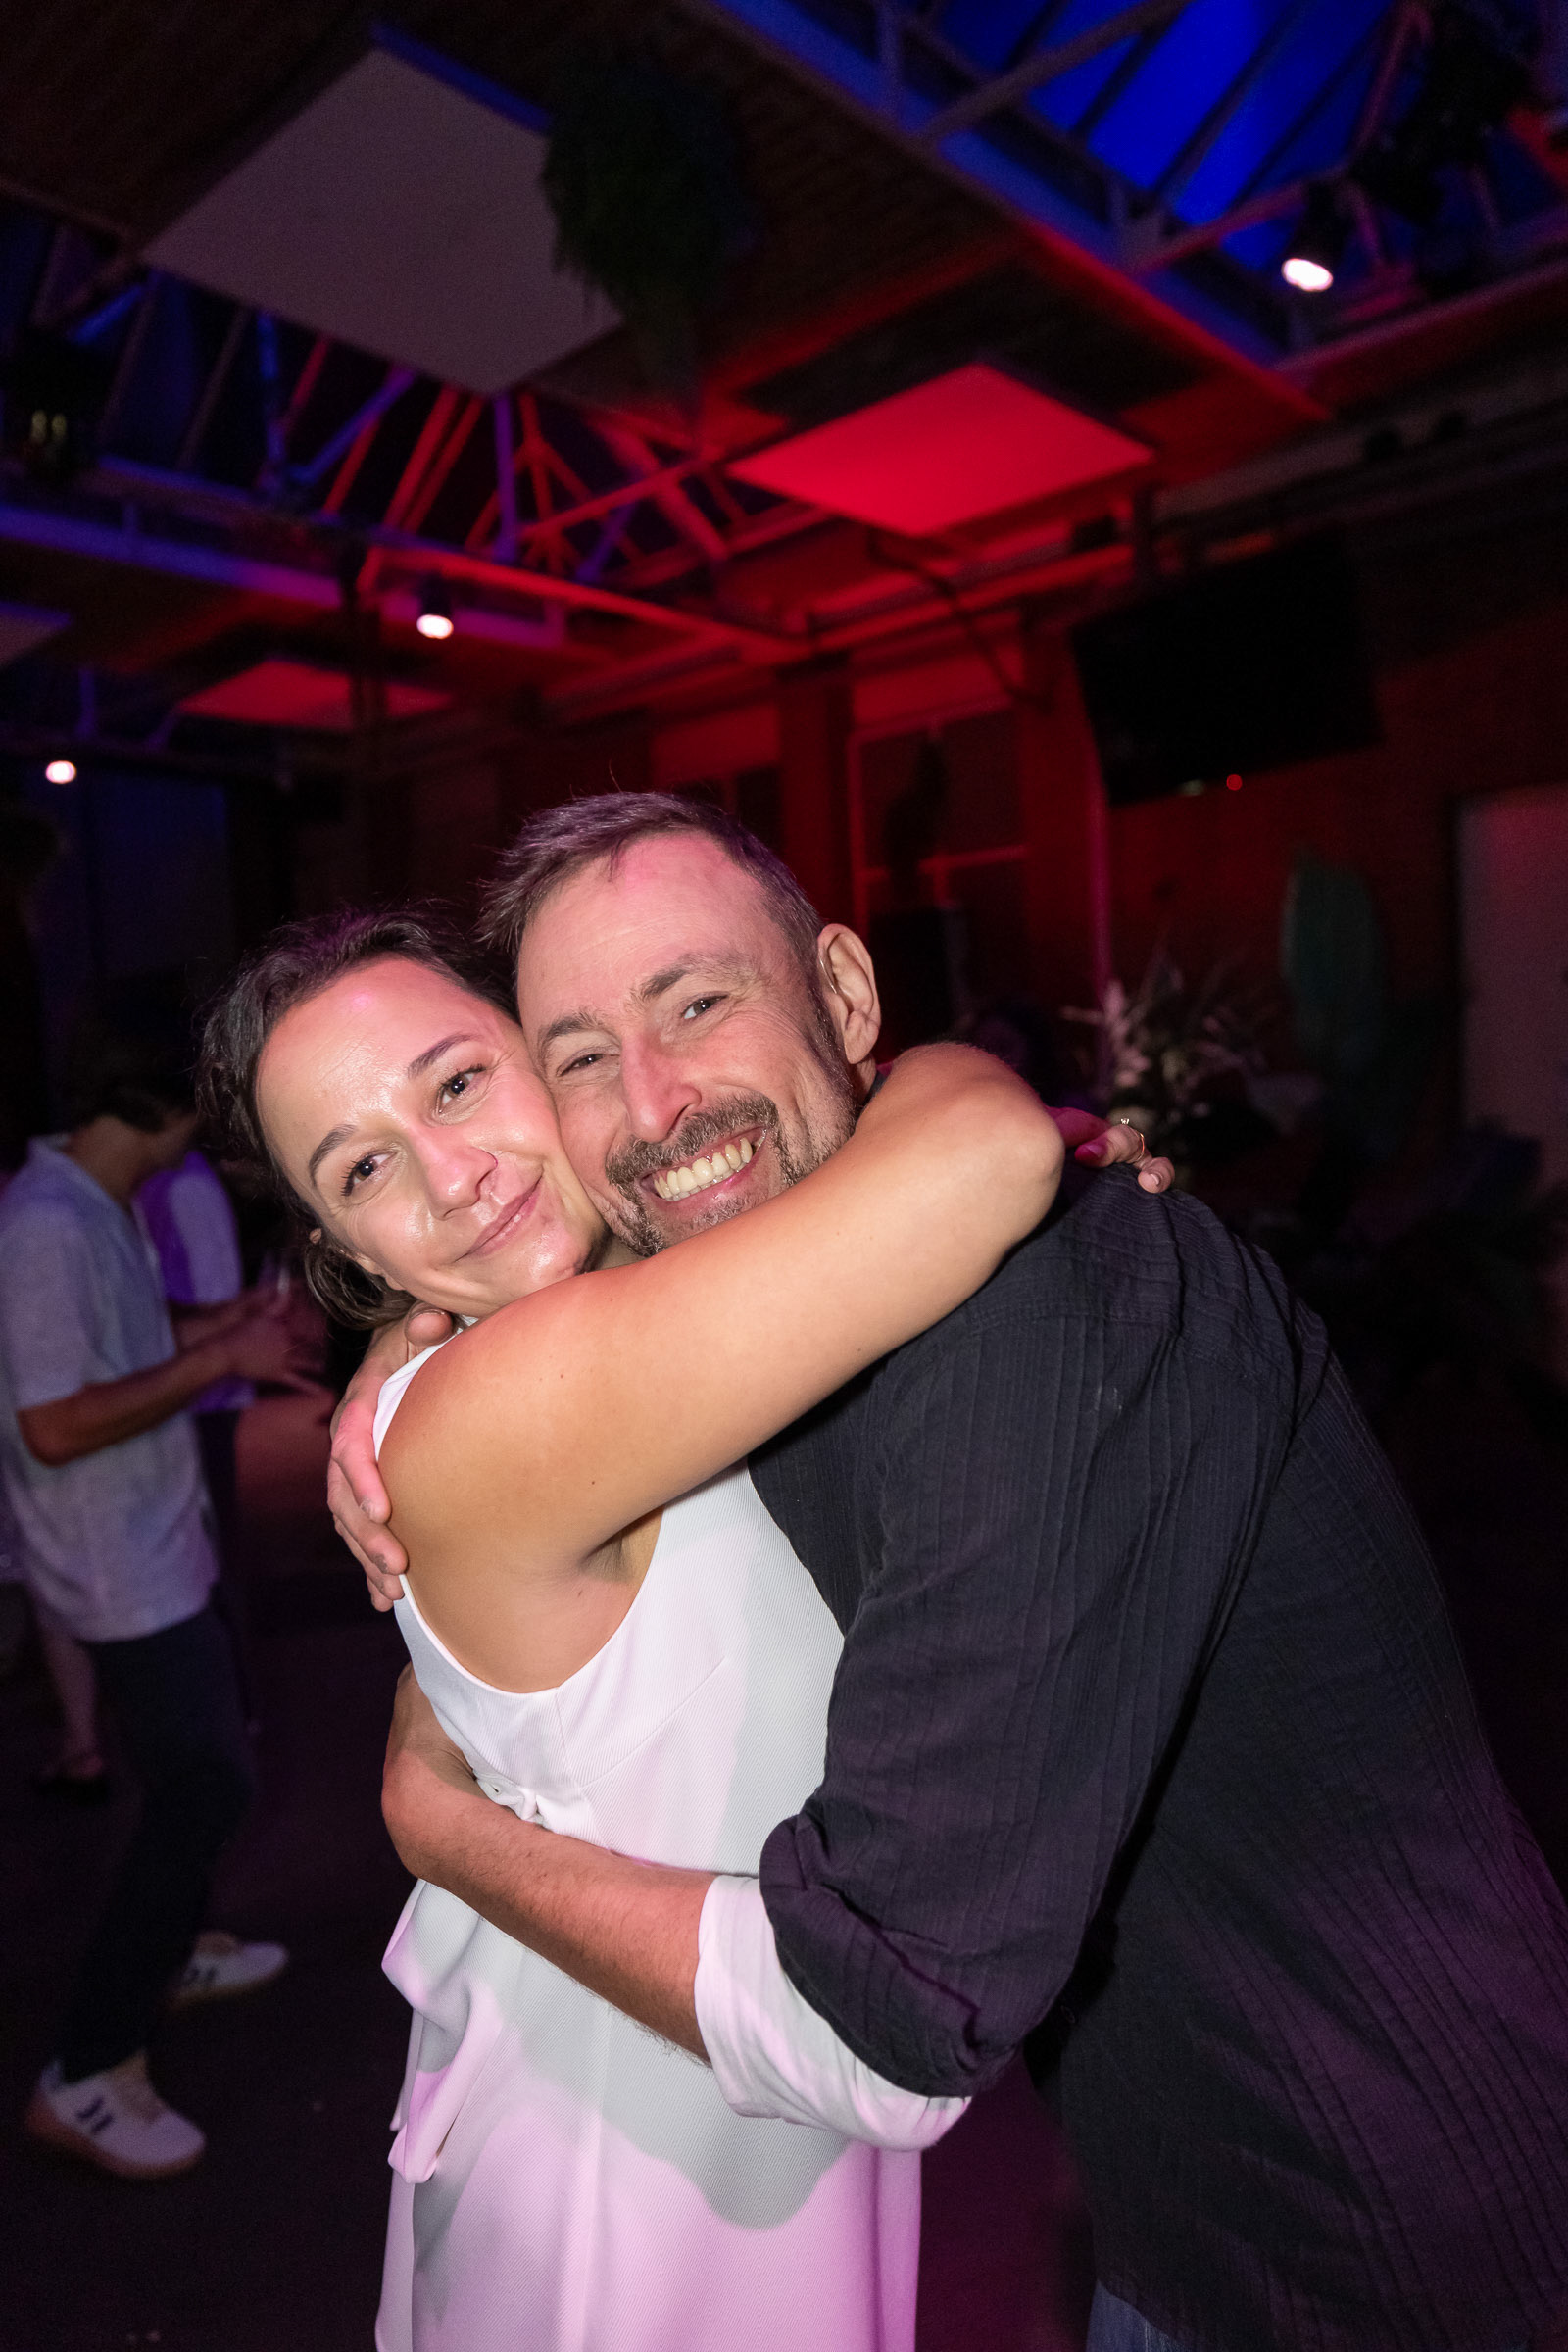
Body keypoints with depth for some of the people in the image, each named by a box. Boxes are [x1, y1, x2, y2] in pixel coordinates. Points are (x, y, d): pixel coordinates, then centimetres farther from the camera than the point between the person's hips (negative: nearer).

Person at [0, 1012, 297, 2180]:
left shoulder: (105, 1206, 4)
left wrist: (230, 1325, 6)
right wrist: (218, 1360, -25)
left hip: (155, 1545, 10)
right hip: (120, 1568, -10)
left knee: (199, 1766, 23)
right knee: (207, 1787, -4)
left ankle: (174, 1950, 44)